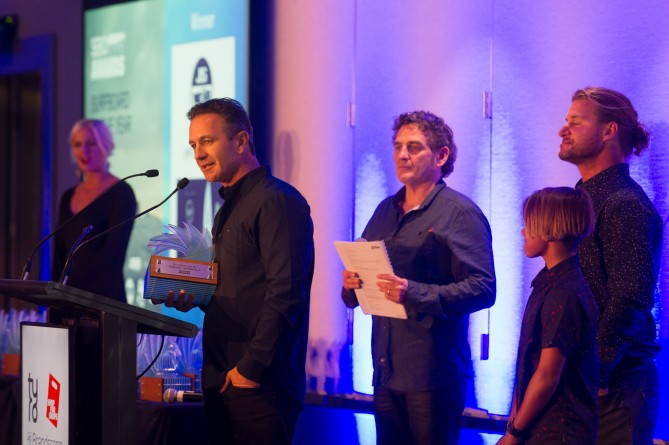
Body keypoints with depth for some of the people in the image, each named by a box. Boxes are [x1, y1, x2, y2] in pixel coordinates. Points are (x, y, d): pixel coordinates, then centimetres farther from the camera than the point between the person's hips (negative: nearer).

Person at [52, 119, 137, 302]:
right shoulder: (68, 197, 15)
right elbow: (59, 256, 13)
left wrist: (70, 287, -13)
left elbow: (112, 252, -12)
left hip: (103, 297, -6)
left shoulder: (121, 193, -5)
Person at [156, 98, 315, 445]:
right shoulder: (230, 207, 19)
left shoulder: (276, 201, -11)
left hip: (259, 386, -9)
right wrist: (195, 299, 8)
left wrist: (251, 370, -19)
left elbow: (285, 293, -19)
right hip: (222, 383, 9)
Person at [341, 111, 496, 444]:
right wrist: (351, 285, -1)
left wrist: (415, 293, -24)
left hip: (434, 376, -6)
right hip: (386, 371, 7)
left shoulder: (459, 213, -7)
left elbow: (483, 288, -15)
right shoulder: (386, 210, 15)